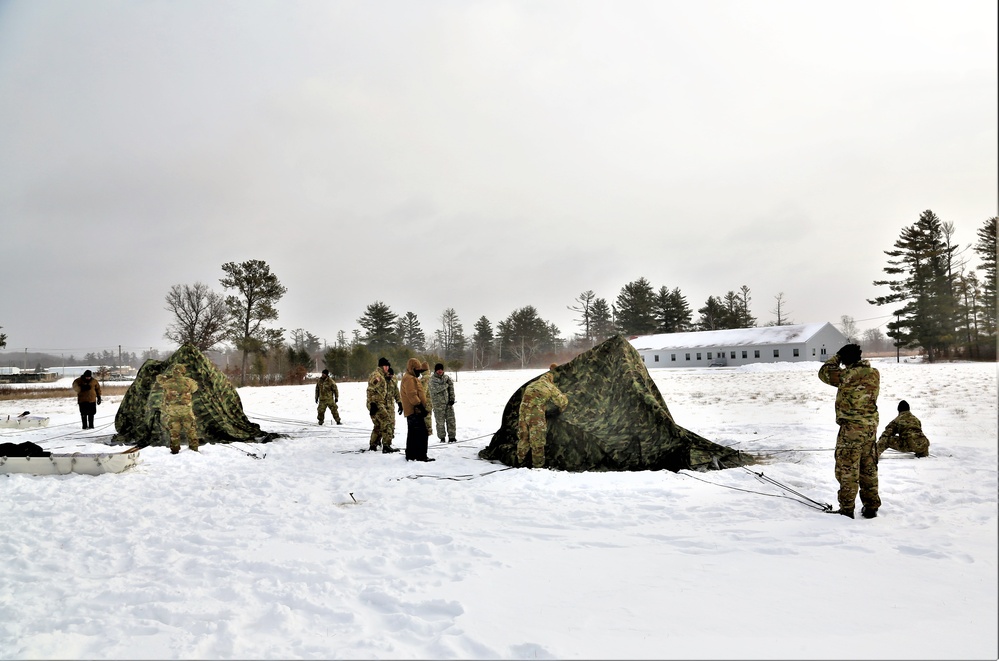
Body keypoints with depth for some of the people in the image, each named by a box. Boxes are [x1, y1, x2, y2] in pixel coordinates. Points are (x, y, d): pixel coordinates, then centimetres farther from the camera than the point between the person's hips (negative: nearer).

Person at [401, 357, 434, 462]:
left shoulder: (412, 378, 21)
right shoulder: (410, 379, -13)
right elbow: (412, 395, -22)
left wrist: (422, 407, 23)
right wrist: (421, 407, -23)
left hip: (412, 411, 11)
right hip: (415, 411, -11)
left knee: (413, 434, 15)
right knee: (422, 434, -11)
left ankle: (410, 455, 20)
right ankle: (421, 456, -11)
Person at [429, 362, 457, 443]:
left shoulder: (446, 377, 9)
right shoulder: (432, 379, -6)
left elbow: (451, 388, 9)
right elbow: (436, 389, -19)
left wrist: (452, 399, -1)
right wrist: (446, 385, -8)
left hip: (448, 402, 4)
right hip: (438, 403, -4)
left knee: (451, 420, 3)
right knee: (440, 421, 0)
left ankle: (451, 436, 10)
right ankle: (442, 438, 10)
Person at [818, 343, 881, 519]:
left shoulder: (847, 375, -18)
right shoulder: (874, 373, 3)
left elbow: (824, 372, -4)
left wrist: (836, 356, 8)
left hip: (851, 427, -7)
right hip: (871, 426, 7)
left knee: (847, 470, 1)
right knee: (868, 468, 16)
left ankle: (847, 509, 4)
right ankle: (871, 506, 23)